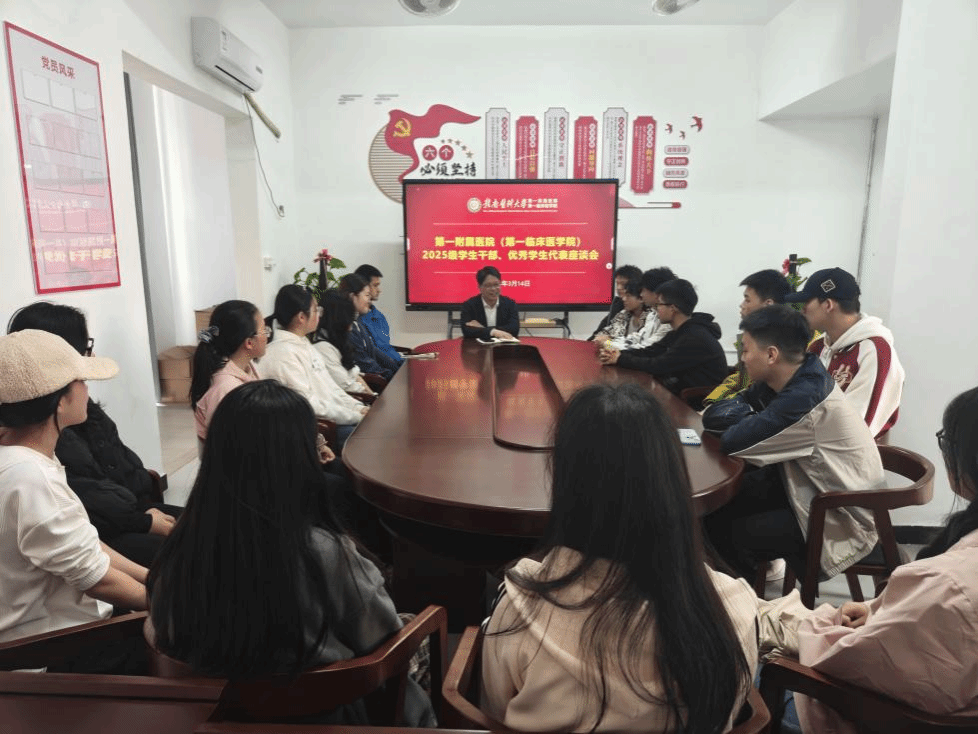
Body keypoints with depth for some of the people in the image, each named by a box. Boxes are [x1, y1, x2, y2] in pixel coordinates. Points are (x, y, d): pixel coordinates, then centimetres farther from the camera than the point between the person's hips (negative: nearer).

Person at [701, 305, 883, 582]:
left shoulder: (806, 398, -31)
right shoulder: (788, 380, -2)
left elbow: (732, 441, -30)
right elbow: (713, 415, -4)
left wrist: (747, 416, -9)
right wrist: (751, 414, -23)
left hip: (841, 523, -8)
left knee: (728, 533, -9)